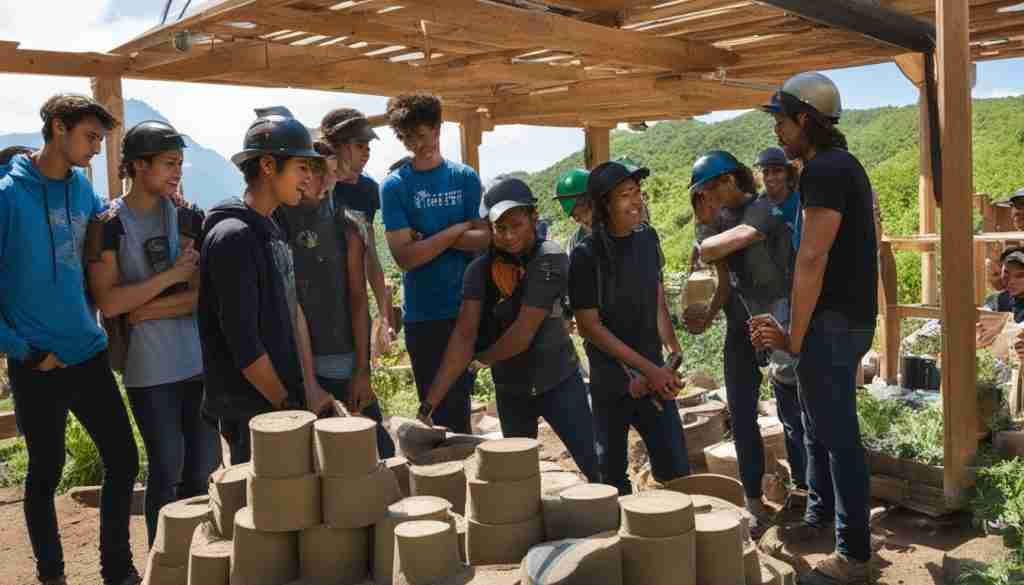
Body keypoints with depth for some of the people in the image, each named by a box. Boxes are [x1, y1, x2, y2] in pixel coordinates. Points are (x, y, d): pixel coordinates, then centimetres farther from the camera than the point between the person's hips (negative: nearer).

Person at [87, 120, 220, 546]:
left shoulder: (185, 216, 6)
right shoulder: (110, 224, -5)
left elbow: (202, 294, 0)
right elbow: (108, 303, -12)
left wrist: (147, 310, -11)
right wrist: (171, 276, -12)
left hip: (197, 358, 4)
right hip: (149, 367, -4)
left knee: (203, 463, 10)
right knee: (168, 469, 2)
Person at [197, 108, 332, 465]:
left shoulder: (273, 230, 10)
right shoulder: (233, 237, -18)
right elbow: (243, 344, -20)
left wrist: (309, 388, 6)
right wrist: (288, 406, -13)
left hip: (285, 399, 8)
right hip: (254, 415, -8)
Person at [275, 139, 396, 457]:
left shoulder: (344, 224, 3)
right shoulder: (275, 222, 0)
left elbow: (358, 298, 2)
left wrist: (362, 370, -2)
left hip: (343, 362, 1)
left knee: (376, 450, 0)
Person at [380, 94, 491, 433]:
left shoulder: (465, 178, 4)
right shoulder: (395, 186, -3)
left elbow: (484, 240, -4)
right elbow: (405, 256, -11)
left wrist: (425, 239, -11)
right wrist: (457, 230, -10)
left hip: (467, 307, 2)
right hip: (423, 314, -1)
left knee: (460, 401, 11)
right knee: (435, 407, 7)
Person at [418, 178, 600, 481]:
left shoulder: (550, 259, -17)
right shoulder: (480, 270, -7)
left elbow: (523, 334, -20)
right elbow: (463, 335, -15)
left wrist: (482, 358, -4)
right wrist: (429, 404, -23)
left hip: (558, 381, -3)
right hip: (510, 388, 4)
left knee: (598, 470, -2)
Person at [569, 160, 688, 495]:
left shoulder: (648, 240, 3)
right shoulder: (586, 255, -12)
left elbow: (657, 306, 7)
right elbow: (590, 326, -12)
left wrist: (648, 374, -2)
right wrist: (649, 368, -14)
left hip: (652, 375, 4)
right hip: (611, 381, -4)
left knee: (677, 471, 4)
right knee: (612, 477, 6)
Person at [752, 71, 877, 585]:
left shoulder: (824, 169, -17)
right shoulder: (842, 165, 15)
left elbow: (811, 260, -22)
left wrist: (795, 337, -14)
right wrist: (794, 330, 13)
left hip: (833, 322, -10)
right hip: (846, 317, 10)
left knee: (838, 435, -2)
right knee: (819, 424, 21)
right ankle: (819, 516, 37)